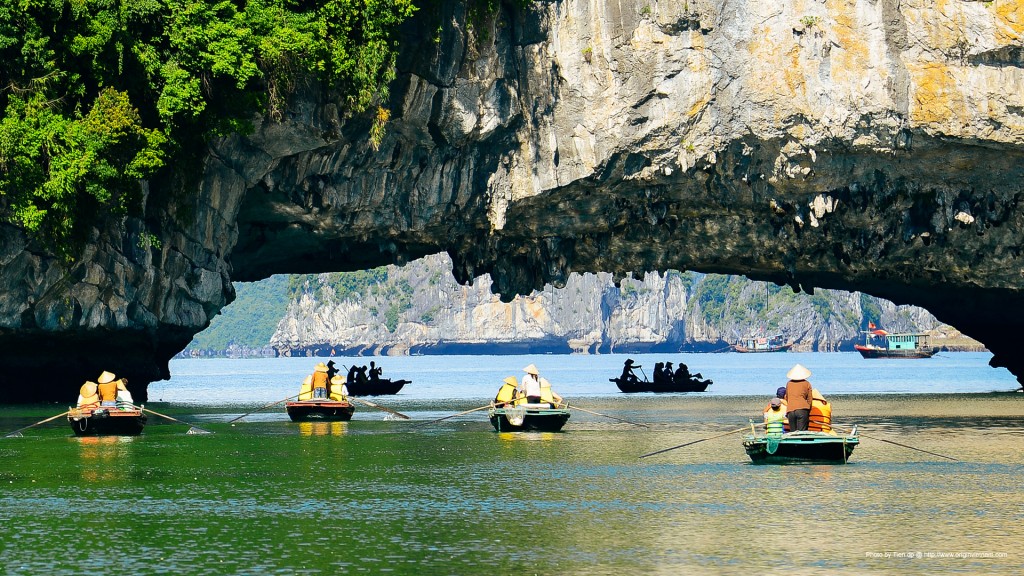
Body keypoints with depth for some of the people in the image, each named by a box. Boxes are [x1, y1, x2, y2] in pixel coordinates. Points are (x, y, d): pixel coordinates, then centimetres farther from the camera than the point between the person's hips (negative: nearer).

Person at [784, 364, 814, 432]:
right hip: (802, 409, -2)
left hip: (790, 410, 2)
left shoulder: (788, 384, 16)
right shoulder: (807, 384, 8)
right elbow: (809, 399, 9)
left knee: (792, 432, 4)